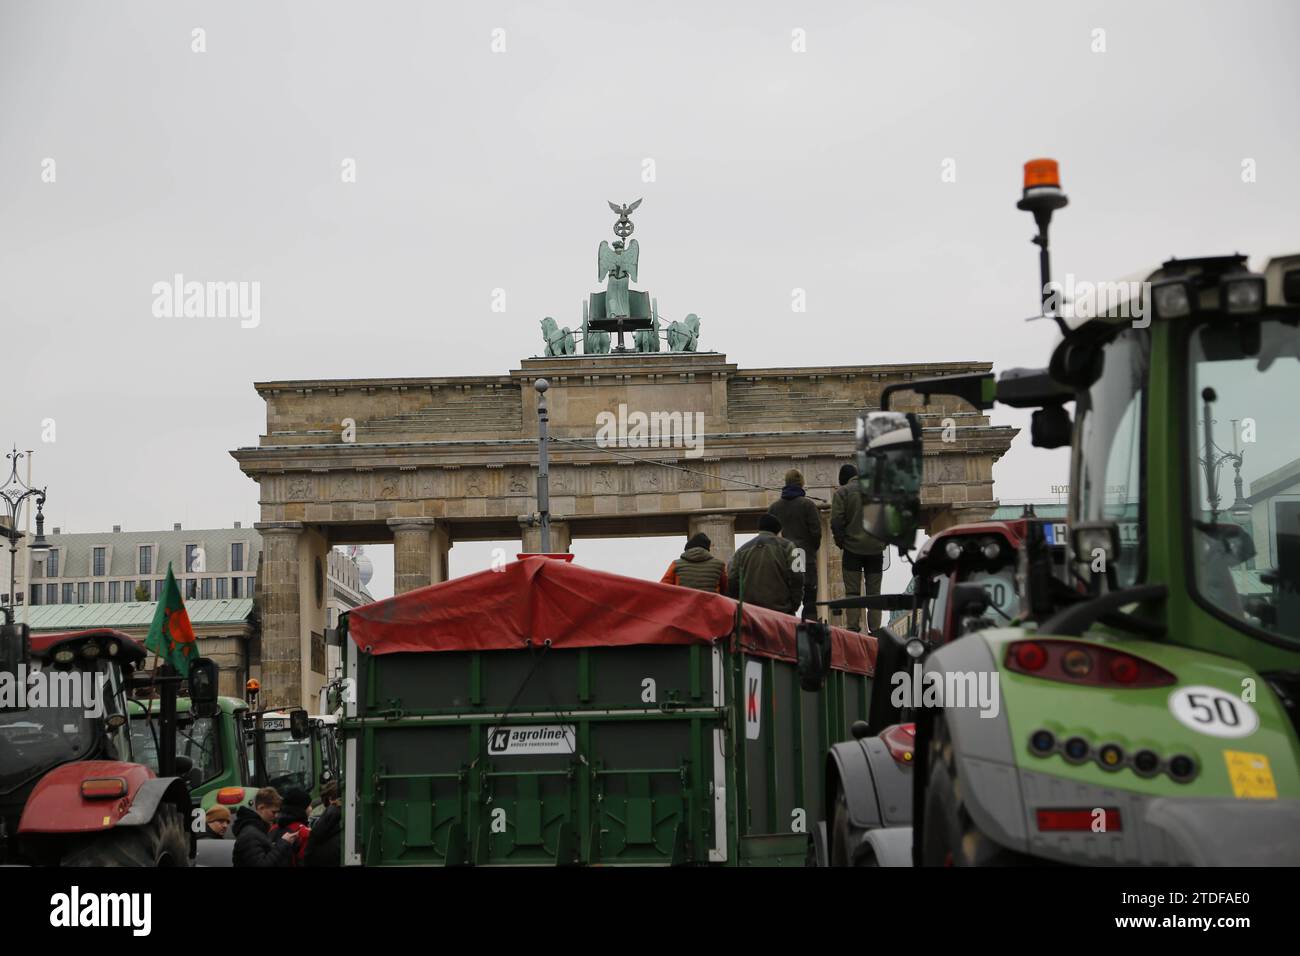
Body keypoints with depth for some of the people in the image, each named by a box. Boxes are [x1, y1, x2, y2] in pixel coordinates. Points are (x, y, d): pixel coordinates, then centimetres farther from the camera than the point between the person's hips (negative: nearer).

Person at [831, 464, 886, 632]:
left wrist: (840, 542, 2)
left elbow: (836, 521, -10)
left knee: (852, 591, 1)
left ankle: (853, 628, -6)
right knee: (874, 592, 7)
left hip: (853, 548, -3)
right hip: (876, 548, 3)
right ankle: (875, 630, 2)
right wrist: (883, 540, 12)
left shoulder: (842, 492, -3)